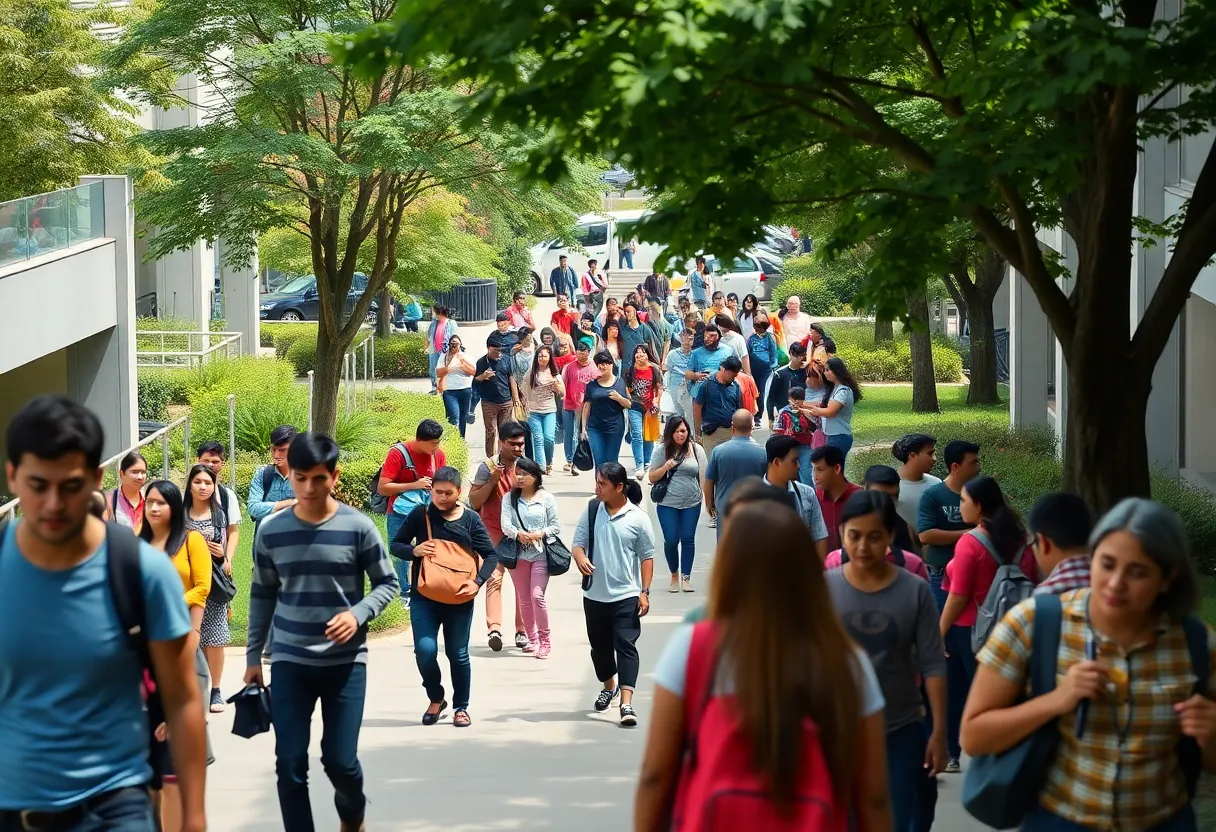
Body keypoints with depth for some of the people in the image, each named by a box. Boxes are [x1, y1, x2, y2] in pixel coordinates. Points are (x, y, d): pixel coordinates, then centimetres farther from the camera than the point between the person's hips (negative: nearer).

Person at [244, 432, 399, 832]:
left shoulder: (358, 527, -8)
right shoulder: (271, 531, -1)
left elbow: (387, 583, 2)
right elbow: (262, 595, 10)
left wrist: (358, 615, -17)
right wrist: (253, 655, 11)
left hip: (345, 661, -2)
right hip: (289, 662, 2)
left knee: (341, 760, 0)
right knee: (290, 764, -3)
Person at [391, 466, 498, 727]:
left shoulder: (470, 519, -1)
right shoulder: (420, 515, -2)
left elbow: (490, 555, 1)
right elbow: (396, 545, 5)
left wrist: (478, 582, -15)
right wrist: (414, 551, -17)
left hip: (459, 598, 0)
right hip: (424, 597, 0)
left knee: (458, 654, 8)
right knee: (425, 650, -13)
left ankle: (461, 707, 25)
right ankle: (435, 699, 12)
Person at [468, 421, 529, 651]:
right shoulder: (488, 467, -5)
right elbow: (474, 501, -7)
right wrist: (493, 481, -18)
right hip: (494, 532, -4)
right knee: (494, 577, -15)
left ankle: (522, 630, 12)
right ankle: (494, 629, -24)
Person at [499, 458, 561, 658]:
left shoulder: (546, 498, 0)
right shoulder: (509, 498, 5)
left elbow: (556, 526, 0)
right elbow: (505, 524, -7)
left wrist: (540, 534, -17)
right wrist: (519, 534, -26)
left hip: (540, 553, -3)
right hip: (518, 553, 3)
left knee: (537, 595, -14)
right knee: (524, 599, 9)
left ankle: (545, 640, -3)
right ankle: (532, 639, 20)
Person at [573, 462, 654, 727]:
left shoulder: (638, 518, -8)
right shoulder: (591, 511, 0)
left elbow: (647, 557, -2)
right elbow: (579, 542, 3)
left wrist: (645, 591, -8)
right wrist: (580, 557, -22)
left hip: (626, 595, -4)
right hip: (595, 594, 4)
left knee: (626, 645, -11)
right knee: (600, 644, 18)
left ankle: (626, 703, -18)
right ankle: (608, 686, 43)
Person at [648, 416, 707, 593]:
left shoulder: (696, 449, 1)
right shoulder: (661, 450, 0)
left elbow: (704, 476, 4)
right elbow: (652, 478, 4)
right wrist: (665, 467, -14)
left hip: (692, 503, 1)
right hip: (667, 504, 0)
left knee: (688, 539, 3)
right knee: (671, 540, 0)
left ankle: (686, 577, 13)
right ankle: (674, 575, 20)